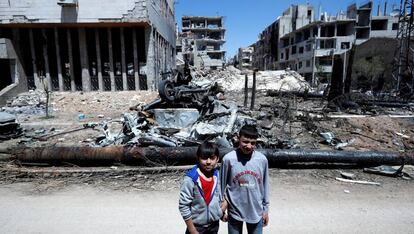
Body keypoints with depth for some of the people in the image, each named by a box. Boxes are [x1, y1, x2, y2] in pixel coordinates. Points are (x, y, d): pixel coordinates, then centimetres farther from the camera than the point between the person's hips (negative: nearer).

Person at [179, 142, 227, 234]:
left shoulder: (217, 175, -6)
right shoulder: (190, 179, -23)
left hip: (214, 224, 5)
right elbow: (183, 206, -18)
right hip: (197, 226, -5)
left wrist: (224, 202, -5)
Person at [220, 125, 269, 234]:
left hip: (256, 212, 2)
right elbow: (222, 185, -6)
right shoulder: (228, 159, -16)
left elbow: (265, 185, 1)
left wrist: (265, 209, 7)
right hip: (235, 211, -1)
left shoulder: (262, 159, -10)